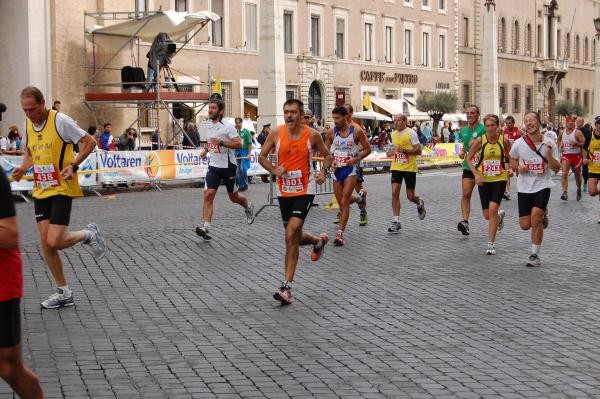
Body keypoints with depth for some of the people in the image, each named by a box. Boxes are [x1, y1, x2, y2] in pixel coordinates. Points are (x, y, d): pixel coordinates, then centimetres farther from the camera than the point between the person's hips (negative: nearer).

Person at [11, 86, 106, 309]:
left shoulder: (60, 121, -13)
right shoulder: (28, 125, 7)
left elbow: (89, 143, -9)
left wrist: (73, 165, -20)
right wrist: (23, 168, 2)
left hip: (62, 190, -7)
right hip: (40, 191, 7)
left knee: (54, 241, -15)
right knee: (46, 244, 4)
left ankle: (89, 234, 15)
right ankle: (64, 293, 16)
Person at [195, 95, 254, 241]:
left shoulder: (228, 127, -14)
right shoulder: (208, 126, 8)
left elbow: (239, 144, -20)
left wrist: (221, 143, -28)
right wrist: (205, 150, 9)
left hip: (228, 166, -5)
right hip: (214, 166, 5)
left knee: (233, 197, 10)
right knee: (208, 194, -12)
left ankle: (248, 206, 43)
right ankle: (206, 227, -16)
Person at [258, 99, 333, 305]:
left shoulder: (312, 135, -7)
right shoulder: (276, 134, -3)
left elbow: (327, 155, 8)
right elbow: (262, 156, 9)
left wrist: (323, 171, -12)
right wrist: (274, 170, -10)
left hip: (305, 190, -4)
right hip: (284, 191, 4)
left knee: (291, 235, -17)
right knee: (294, 237, 15)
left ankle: (286, 286, -12)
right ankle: (318, 241, 51)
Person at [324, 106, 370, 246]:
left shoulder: (356, 132, -9)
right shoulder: (331, 132, -1)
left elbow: (367, 149, 1)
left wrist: (356, 159, -14)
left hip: (350, 169, -4)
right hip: (336, 169, 4)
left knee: (344, 202, -13)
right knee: (341, 202, 12)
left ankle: (340, 233, -9)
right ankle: (359, 197, 45)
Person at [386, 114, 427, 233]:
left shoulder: (411, 133, -9)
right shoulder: (393, 134, 10)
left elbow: (418, 151, -12)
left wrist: (404, 150, -24)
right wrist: (391, 152, 6)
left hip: (409, 168, -5)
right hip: (396, 168, 5)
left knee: (410, 197, 2)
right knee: (394, 193, -8)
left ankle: (420, 203, 39)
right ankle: (396, 221, -4)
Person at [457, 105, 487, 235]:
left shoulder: (483, 129, -11)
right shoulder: (463, 130, 10)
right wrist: (462, 152, 6)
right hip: (468, 166, 5)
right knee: (466, 194, -9)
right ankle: (465, 221, -14)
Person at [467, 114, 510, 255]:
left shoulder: (504, 140, -7)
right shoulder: (480, 141, -8)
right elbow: (469, 158, 0)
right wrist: (476, 174, -12)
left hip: (500, 179, -2)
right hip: (484, 180, 2)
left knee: (493, 209, -18)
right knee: (487, 215, 8)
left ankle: (491, 244, -8)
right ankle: (500, 215, 47)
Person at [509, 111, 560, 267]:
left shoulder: (549, 143, -7)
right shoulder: (519, 143, -6)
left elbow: (556, 169, -6)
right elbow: (512, 160, 13)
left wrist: (549, 154, -22)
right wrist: (518, 167, -8)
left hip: (542, 186, -2)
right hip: (524, 188, 2)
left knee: (535, 218, -21)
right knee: (525, 225, 4)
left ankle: (534, 255, -5)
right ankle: (542, 214, 40)